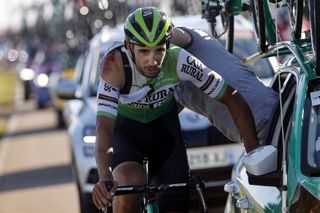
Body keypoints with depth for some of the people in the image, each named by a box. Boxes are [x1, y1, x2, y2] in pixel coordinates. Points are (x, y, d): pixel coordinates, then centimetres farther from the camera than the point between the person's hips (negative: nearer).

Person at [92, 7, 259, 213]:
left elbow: (233, 99, -23)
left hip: (164, 126, 2)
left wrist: (254, 154, -32)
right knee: (130, 183, -33)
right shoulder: (115, 63, -34)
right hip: (124, 128, -2)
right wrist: (104, 178, -57)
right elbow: (104, 125, -40)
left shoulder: (179, 60, -29)